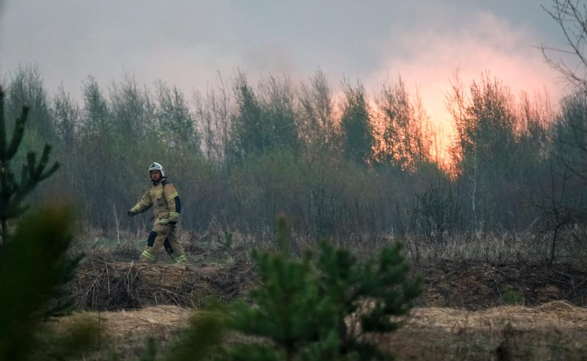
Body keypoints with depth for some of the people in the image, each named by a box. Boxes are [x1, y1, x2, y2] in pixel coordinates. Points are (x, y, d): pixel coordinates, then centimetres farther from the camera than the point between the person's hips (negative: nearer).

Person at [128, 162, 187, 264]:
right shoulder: (153, 189, 20)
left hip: (165, 219, -9)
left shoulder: (167, 186, -9)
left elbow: (175, 202, -16)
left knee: (154, 239, -15)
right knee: (172, 242, 10)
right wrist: (134, 211, 6)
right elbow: (144, 202, 20)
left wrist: (173, 218, -21)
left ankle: (145, 261, -18)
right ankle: (181, 262, 12)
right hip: (159, 219, 9)